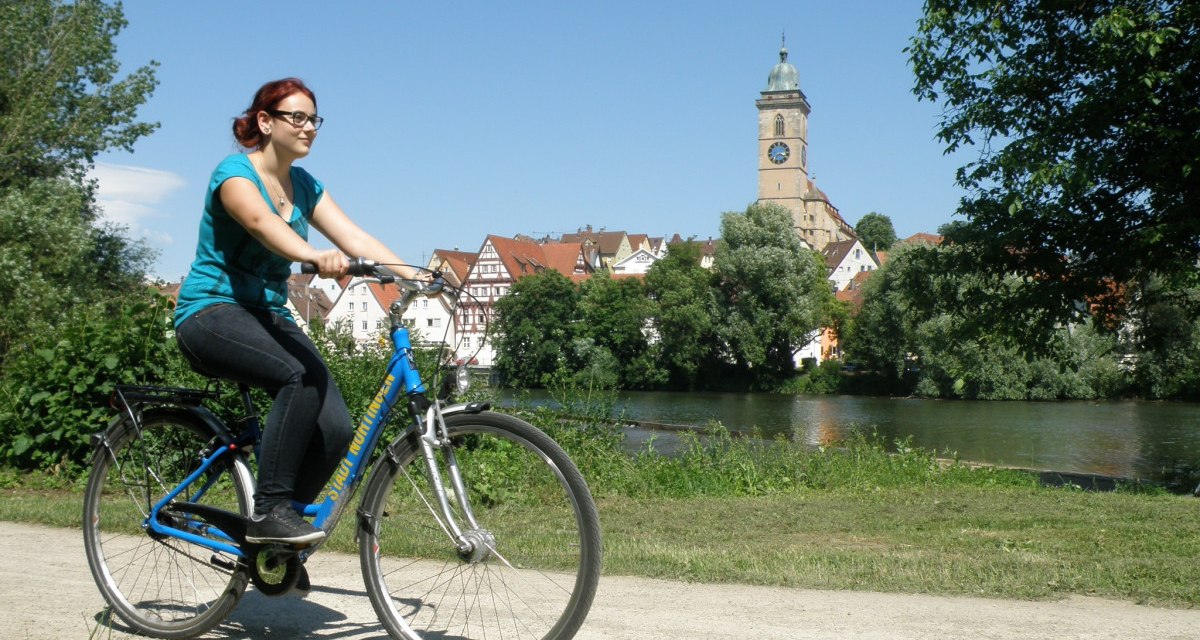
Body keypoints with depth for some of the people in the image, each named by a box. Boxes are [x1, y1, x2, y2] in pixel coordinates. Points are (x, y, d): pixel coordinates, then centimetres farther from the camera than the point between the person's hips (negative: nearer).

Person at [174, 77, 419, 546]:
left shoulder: (304, 186, 10)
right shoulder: (235, 172, -10)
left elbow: (354, 236, -2)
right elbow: (261, 222, -33)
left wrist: (414, 274, -18)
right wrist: (315, 256, -52)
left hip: (267, 315, 7)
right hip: (212, 313, -6)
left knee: (336, 429, -14)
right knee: (304, 376, -35)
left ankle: (278, 545, 4)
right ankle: (269, 512, -24)